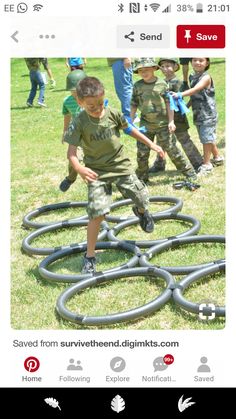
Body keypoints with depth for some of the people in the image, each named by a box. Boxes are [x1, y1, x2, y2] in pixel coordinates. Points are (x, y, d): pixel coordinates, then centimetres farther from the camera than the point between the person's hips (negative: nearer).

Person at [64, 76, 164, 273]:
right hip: (97, 171, -3)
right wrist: (79, 168, -42)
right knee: (97, 213, -14)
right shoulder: (79, 122, -17)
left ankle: (141, 212, 49)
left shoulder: (113, 113, -8)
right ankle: (90, 256, 1)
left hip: (121, 165, 3)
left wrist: (151, 144, 12)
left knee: (142, 198, 7)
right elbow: (71, 151, -21)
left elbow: (130, 129, 10)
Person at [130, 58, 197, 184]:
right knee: (142, 152, 4)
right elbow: (134, 105, 7)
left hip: (162, 123, -2)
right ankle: (142, 177, 19)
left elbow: (169, 103, -2)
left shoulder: (162, 84, -5)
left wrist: (171, 121, -5)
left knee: (171, 148, 2)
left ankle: (188, 170, 17)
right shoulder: (137, 86, 1)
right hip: (145, 125, 2)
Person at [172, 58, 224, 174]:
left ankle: (206, 164, 4)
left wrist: (180, 94, -43)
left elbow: (195, 89, -31)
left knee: (206, 139, -5)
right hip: (198, 114, 8)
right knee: (208, 138, 18)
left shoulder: (206, 77, -15)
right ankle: (217, 157, 35)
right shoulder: (192, 77, 9)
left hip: (208, 113, -8)